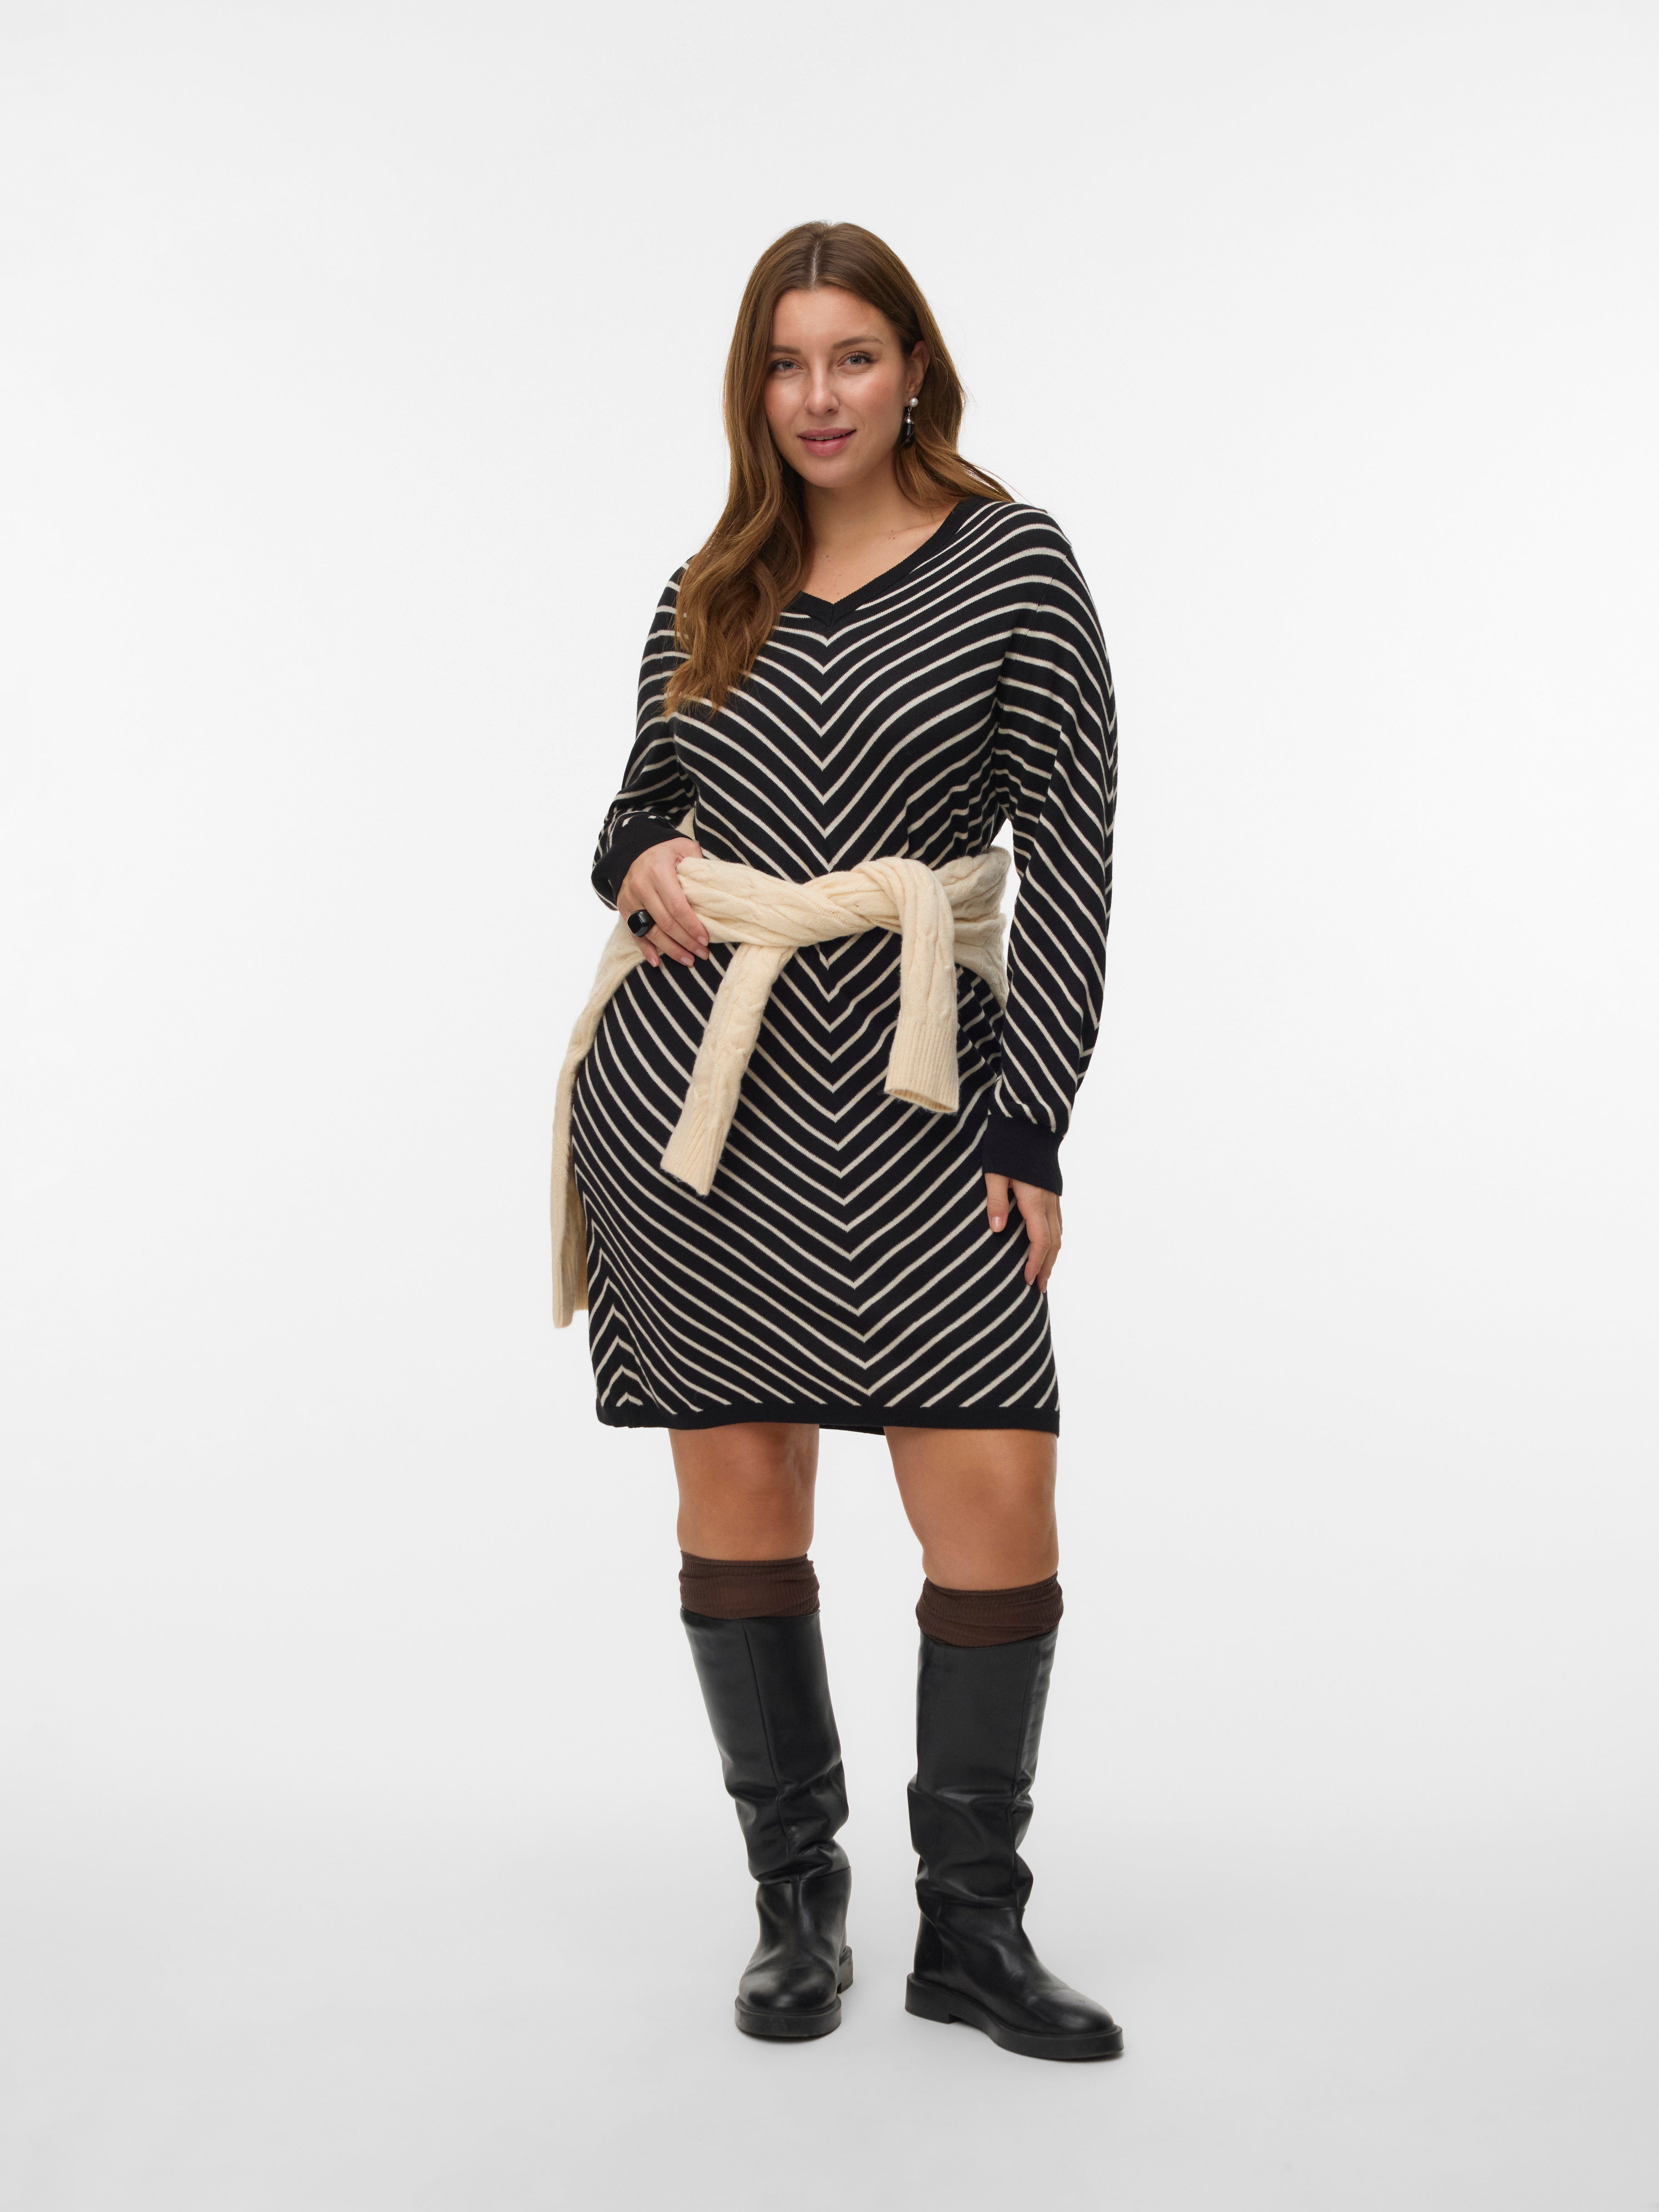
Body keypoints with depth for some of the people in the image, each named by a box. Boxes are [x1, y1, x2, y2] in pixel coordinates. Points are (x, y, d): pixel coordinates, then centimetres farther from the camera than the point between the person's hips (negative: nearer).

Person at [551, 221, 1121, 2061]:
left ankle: (971, 1928, 11)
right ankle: (796, 1902, 22)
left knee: (997, 1506, -8)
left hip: (908, 1093, -3)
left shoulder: (1012, 565, 2)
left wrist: (1031, 1127, -8)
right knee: (737, 1498, 6)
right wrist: (638, 864, -3)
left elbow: (1073, 852, -2)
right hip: (689, 1083, 3)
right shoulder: (708, 595, 13)